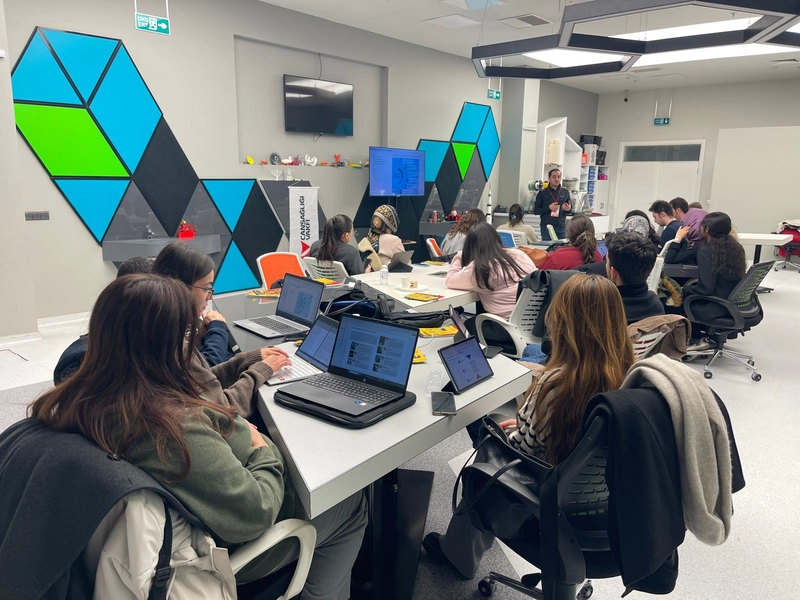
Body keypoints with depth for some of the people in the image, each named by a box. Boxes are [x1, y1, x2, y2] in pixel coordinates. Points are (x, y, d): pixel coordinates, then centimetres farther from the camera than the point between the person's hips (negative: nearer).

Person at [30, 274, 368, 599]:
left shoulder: (78, 400, -14)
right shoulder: (175, 427, -39)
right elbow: (254, 514, -31)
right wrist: (266, 454, -14)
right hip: (219, 553, -7)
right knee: (351, 504, 11)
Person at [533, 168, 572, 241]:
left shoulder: (565, 192, 8)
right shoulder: (542, 193, 0)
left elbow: (570, 211, 15)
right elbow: (535, 211, -1)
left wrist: (568, 209, -9)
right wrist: (549, 208, -14)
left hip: (561, 227, 2)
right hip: (546, 227, -2)